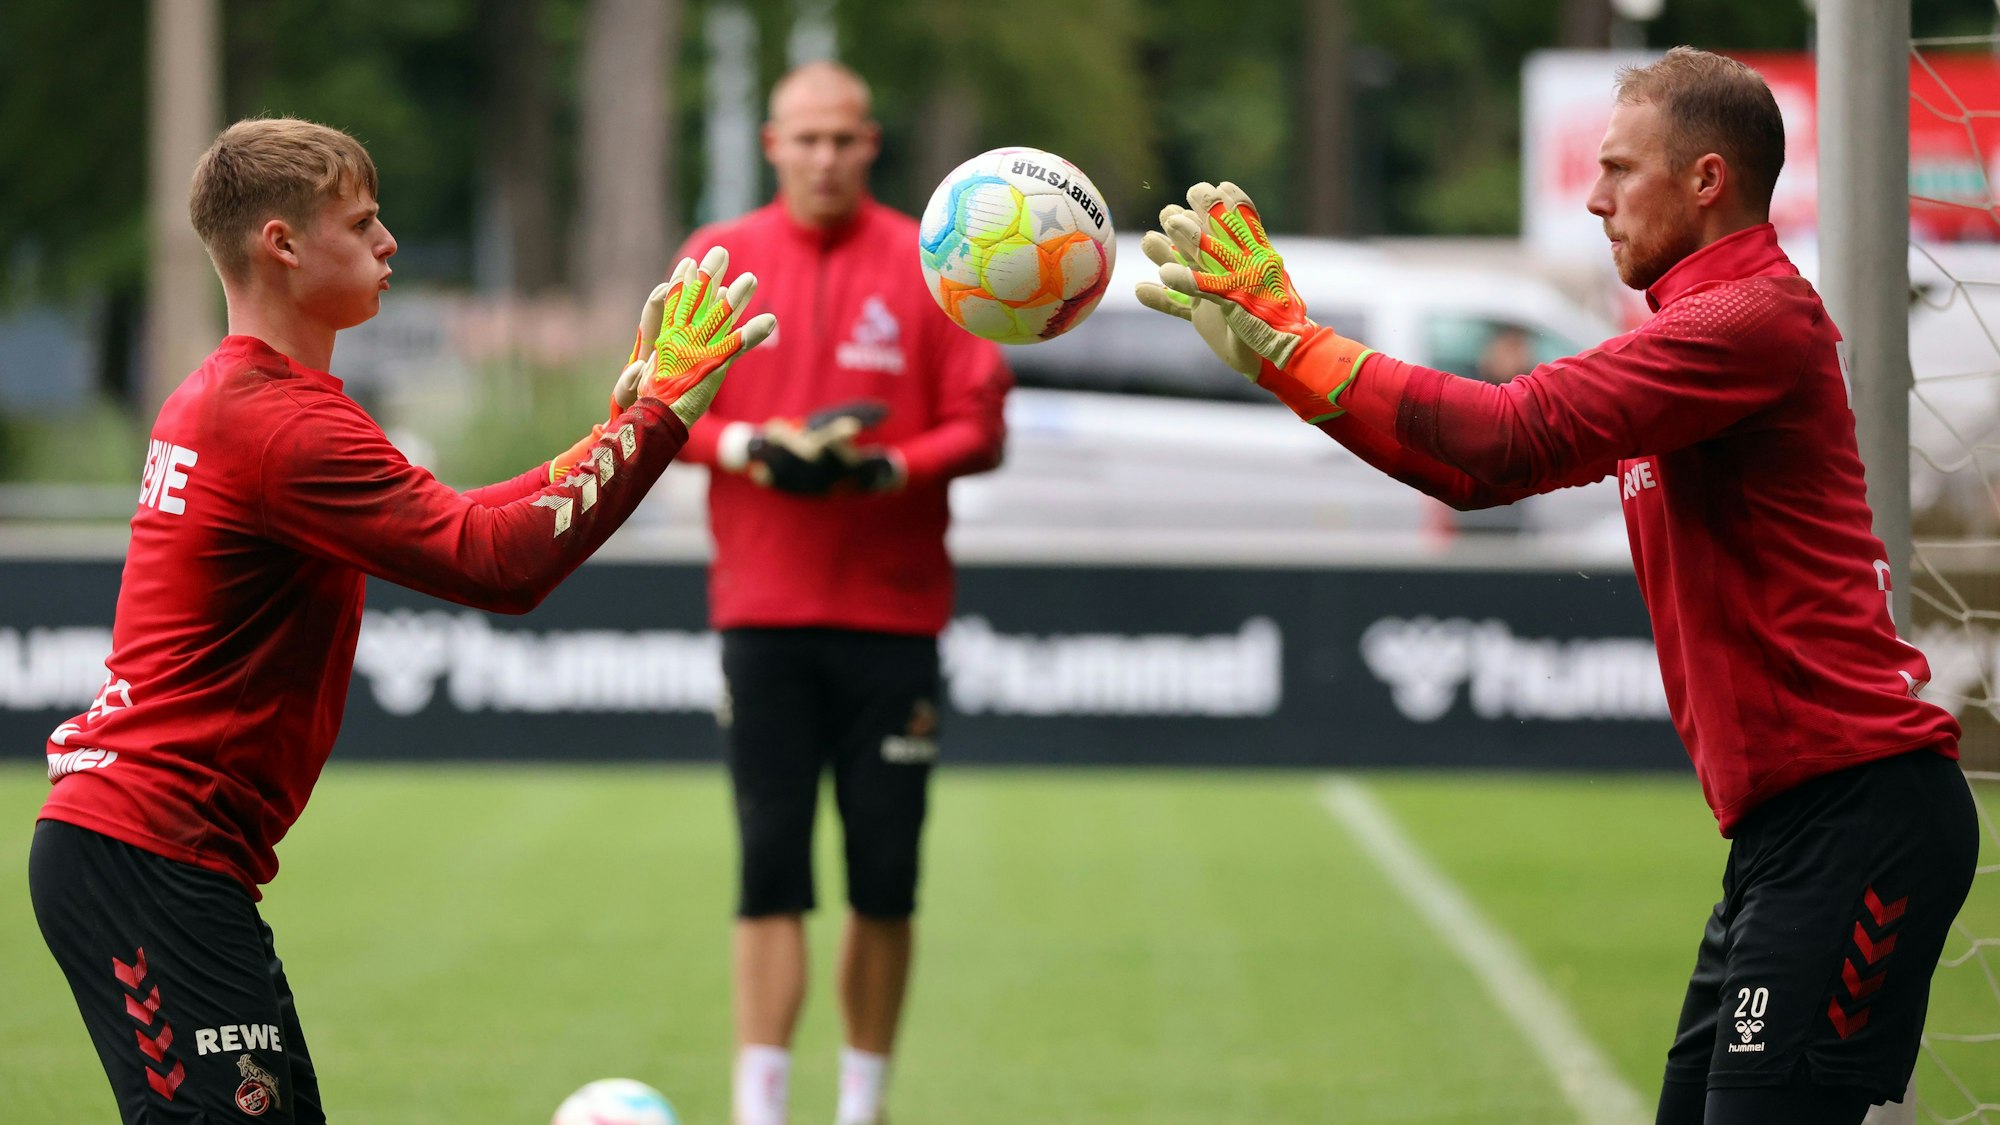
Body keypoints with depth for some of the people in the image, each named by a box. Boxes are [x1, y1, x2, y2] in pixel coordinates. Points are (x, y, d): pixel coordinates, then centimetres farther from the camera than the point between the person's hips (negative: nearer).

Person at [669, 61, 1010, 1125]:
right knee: (770, 863, -5)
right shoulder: (719, 260, 6)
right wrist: (747, 447, -11)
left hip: (893, 608, 0)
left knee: (886, 874, 3)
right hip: (763, 607, 0)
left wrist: (894, 465, -16)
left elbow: (978, 425, 2)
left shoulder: (926, 267, 3)